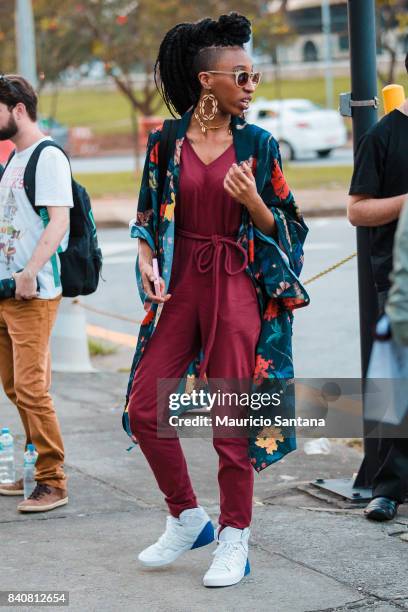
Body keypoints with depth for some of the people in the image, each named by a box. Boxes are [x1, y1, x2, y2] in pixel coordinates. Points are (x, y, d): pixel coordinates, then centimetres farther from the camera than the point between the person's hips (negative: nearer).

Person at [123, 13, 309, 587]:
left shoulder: (258, 145, 1)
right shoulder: (166, 140, 3)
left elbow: (285, 227, 4)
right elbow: (148, 216, 11)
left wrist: (253, 202, -15)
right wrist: (146, 262, -7)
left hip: (238, 286, -2)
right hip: (180, 282, 2)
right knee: (144, 407, 0)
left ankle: (234, 536, 15)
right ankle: (187, 518, 19)